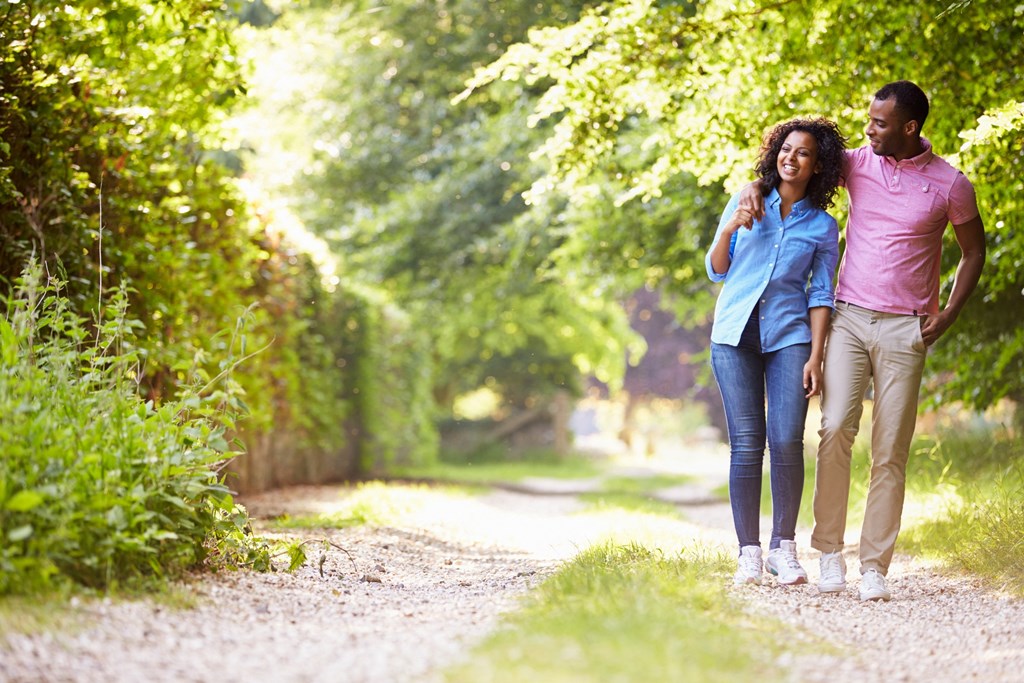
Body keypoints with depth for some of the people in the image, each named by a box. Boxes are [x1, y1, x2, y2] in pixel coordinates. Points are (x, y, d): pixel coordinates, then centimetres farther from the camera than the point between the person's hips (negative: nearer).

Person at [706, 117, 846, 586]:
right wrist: (729, 229, -6)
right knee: (746, 443, -6)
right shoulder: (746, 203, 10)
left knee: (787, 441, -11)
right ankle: (748, 552, 0)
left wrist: (816, 357, -4)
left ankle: (783, 548, 2)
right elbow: (716, 271, 12)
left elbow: (821, 295, 6)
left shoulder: (823, 226, 9)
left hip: (789, 336, 0)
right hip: (735, 335, 0)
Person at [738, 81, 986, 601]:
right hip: (848, 318, 1)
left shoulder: (949, 184, 1)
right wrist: (757, 185, -2)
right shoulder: (857, 163, 6)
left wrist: (947, 317, 3)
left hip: (904, 329, -1)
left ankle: (874, 567, 4)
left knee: (891, 452, -1)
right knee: (836, 428, -16)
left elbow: (973, 252, 12)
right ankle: (829, 554, -7)